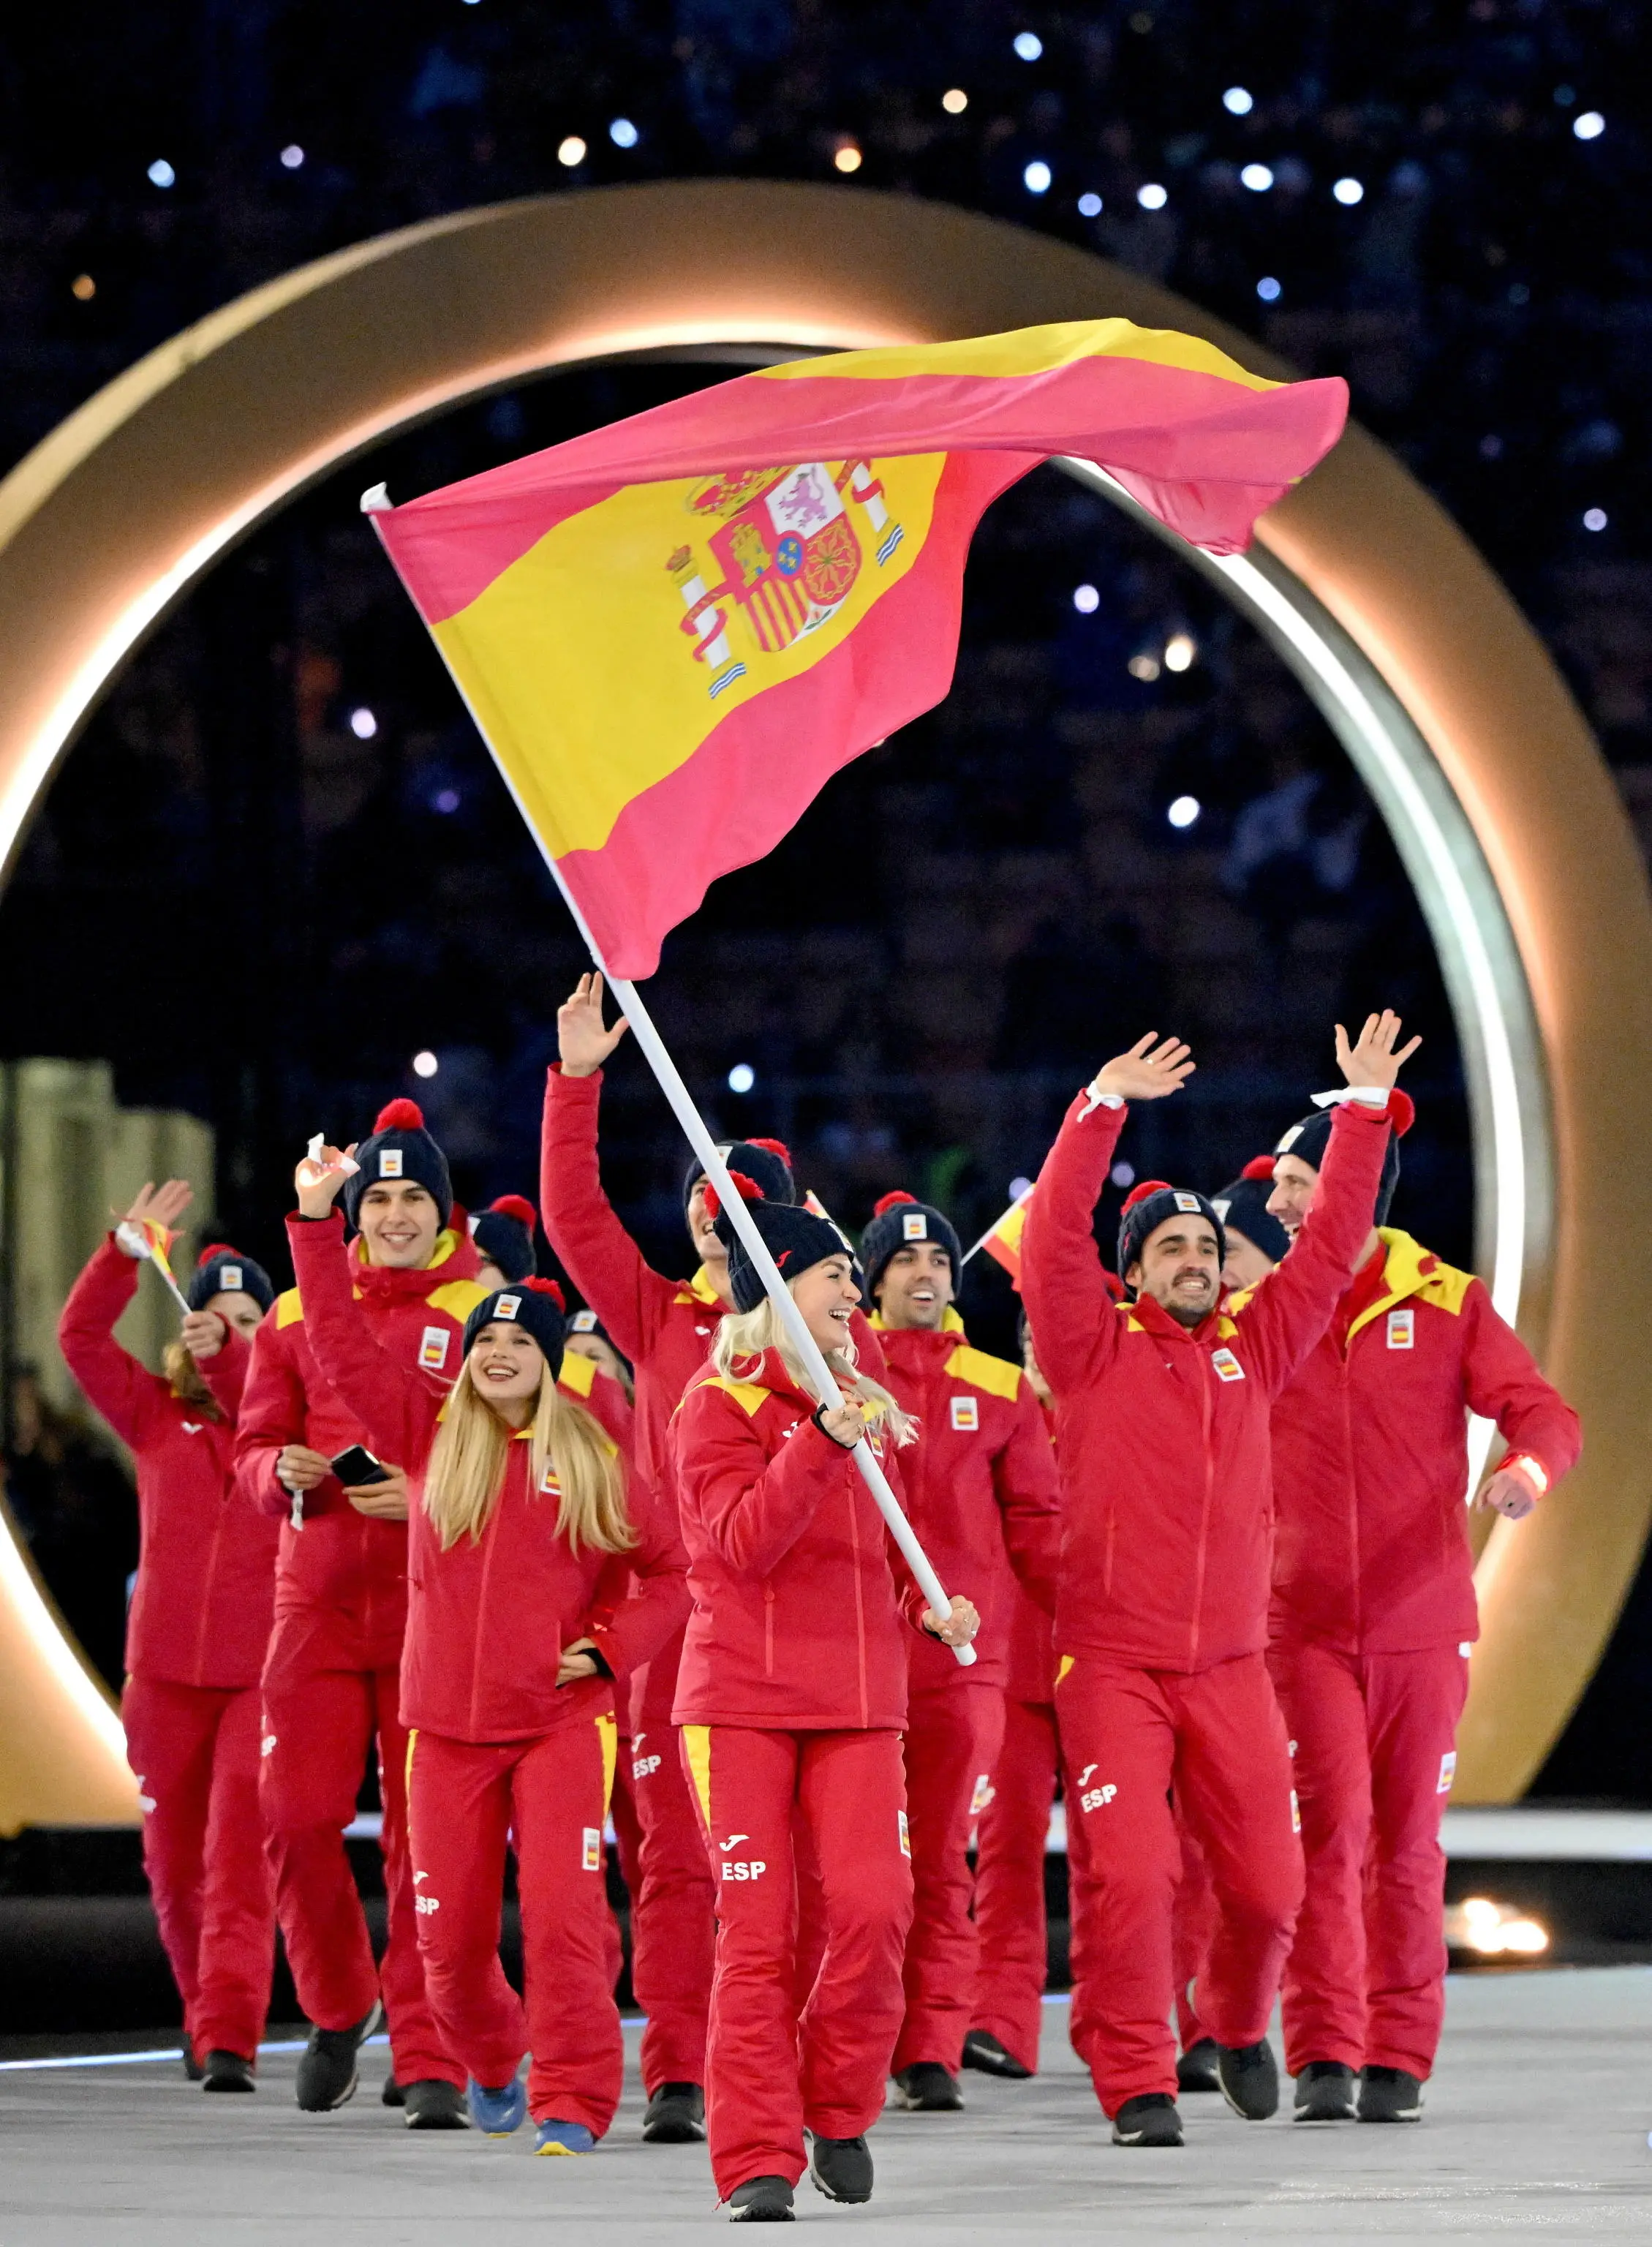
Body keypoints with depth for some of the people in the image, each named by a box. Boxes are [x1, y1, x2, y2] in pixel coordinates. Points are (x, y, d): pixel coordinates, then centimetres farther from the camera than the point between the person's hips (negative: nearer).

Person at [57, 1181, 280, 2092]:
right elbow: (82, 1337, -3)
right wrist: (128, 1252, -15)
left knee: (241, 1853, -15)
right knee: (174, 1857, 10)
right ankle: (206, 2018, 29)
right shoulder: (156, 1413, 8)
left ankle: (230, 2039, -19)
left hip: (265, 1666, -3)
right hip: (169, 1666, 3)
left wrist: (232, 1360, -30)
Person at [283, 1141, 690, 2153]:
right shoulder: (433, 1437, 5)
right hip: (449, 1725, 2)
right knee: (451, 1932, 7)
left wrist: (609, 1649, -7)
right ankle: (491, 2063, 36)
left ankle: (573, 2106, -10)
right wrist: (317, 1217, -6)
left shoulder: (593, 1462, 1)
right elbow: (340, 1341, 0)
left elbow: (670, 1572, 7)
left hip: (560, 1721, -2)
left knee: (563, 1913, -16)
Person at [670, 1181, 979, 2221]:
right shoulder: (720, 1406, -4)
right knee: (757, 1931, -6)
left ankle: (840, 2106, 10)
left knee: (875, 1908, -11)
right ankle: (759, 2160, -2)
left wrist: (930, 1602, 8)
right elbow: (744, 1540, -17)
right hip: (742, 1700, -5)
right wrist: (822, 1442, -27)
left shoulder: (871, 1407, 15)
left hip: (859, 1701, 5)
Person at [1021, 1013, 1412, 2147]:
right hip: (1113, 1661, -3)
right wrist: (1102, 1111, -18)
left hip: (1231, 1662, 4)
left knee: (1268, 1883, 4)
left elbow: (1331, 1245, 10)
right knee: (1126, 1875, -14)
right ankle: (1136, 2083, -3)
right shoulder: (1097, 1350, 3)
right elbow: (1053, 1246, -11)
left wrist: (1365, 1110, 6)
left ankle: (1240, 2024, 33)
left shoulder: (1253, 1349, 12)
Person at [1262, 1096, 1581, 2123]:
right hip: (1306, 1624, 0)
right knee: (1330, 1820, -14)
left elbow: (1545, 1412, -4)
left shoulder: (1449, 1304, 2)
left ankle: (1397, 2059, 14)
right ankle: (1325, 2057, -13)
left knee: (1407, 1841, 5)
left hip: (1424, 1623, 0)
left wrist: (1532, 1463, -27)